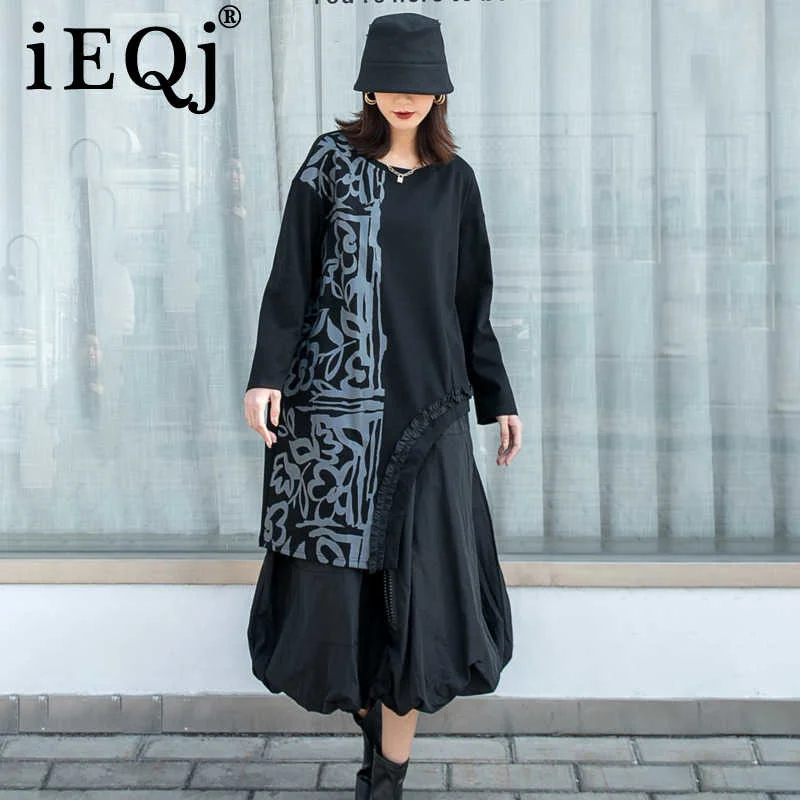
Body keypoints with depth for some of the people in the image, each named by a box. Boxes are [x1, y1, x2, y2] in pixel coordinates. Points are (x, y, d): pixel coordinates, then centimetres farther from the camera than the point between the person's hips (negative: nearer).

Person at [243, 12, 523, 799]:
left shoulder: (454, 179, 11)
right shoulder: (332, 160, 5)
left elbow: (471, 300, 15)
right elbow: (291, 275, 0)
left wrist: (498, 399, 14)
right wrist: (267, 374, -11)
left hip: (428, 404, 2)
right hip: (338, 397, -1)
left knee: (424, 584, -1)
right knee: (334, 572, 1)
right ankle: (371, 711, 29)